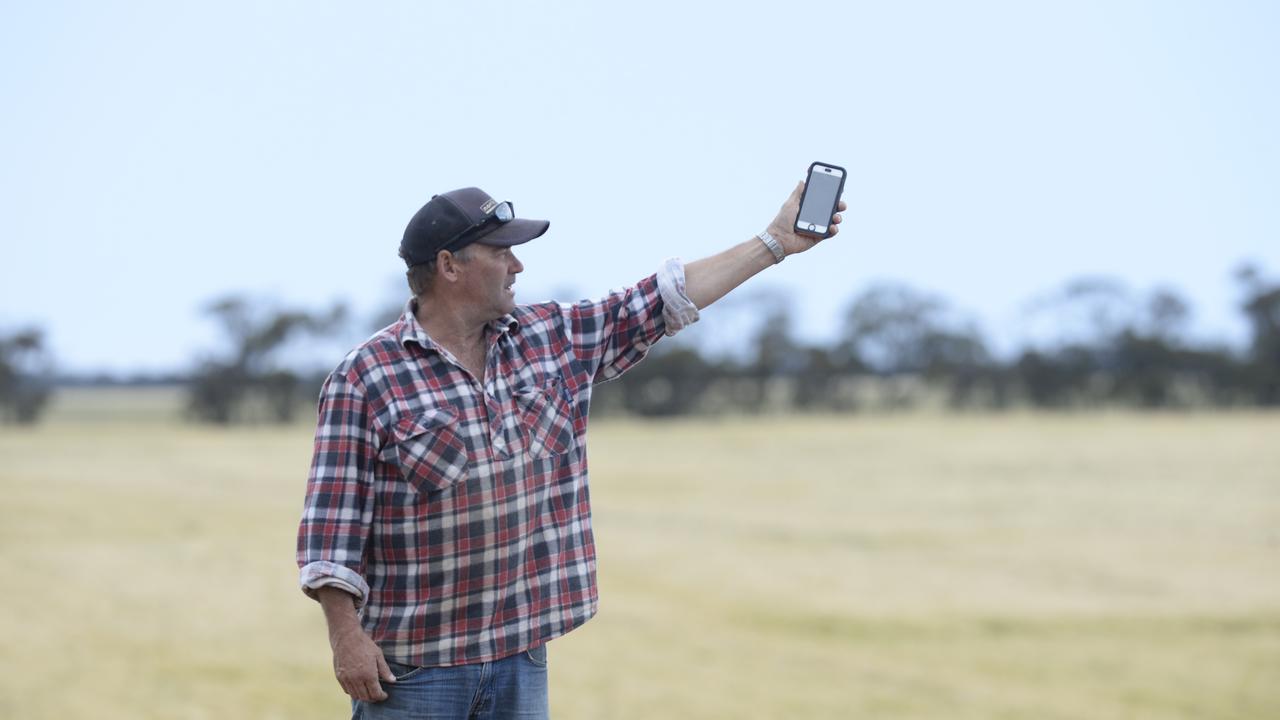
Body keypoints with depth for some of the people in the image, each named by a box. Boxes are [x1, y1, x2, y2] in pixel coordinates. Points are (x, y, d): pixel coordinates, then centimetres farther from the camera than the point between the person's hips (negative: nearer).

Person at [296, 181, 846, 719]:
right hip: (412, 667, -5)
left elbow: (660, 302, 13)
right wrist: (346, 636, -17)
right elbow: (333, 520, -10)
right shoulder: (365, 378, -7)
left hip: (522, 658, 5)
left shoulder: (551, 340, 9)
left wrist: (775, 242, 12)